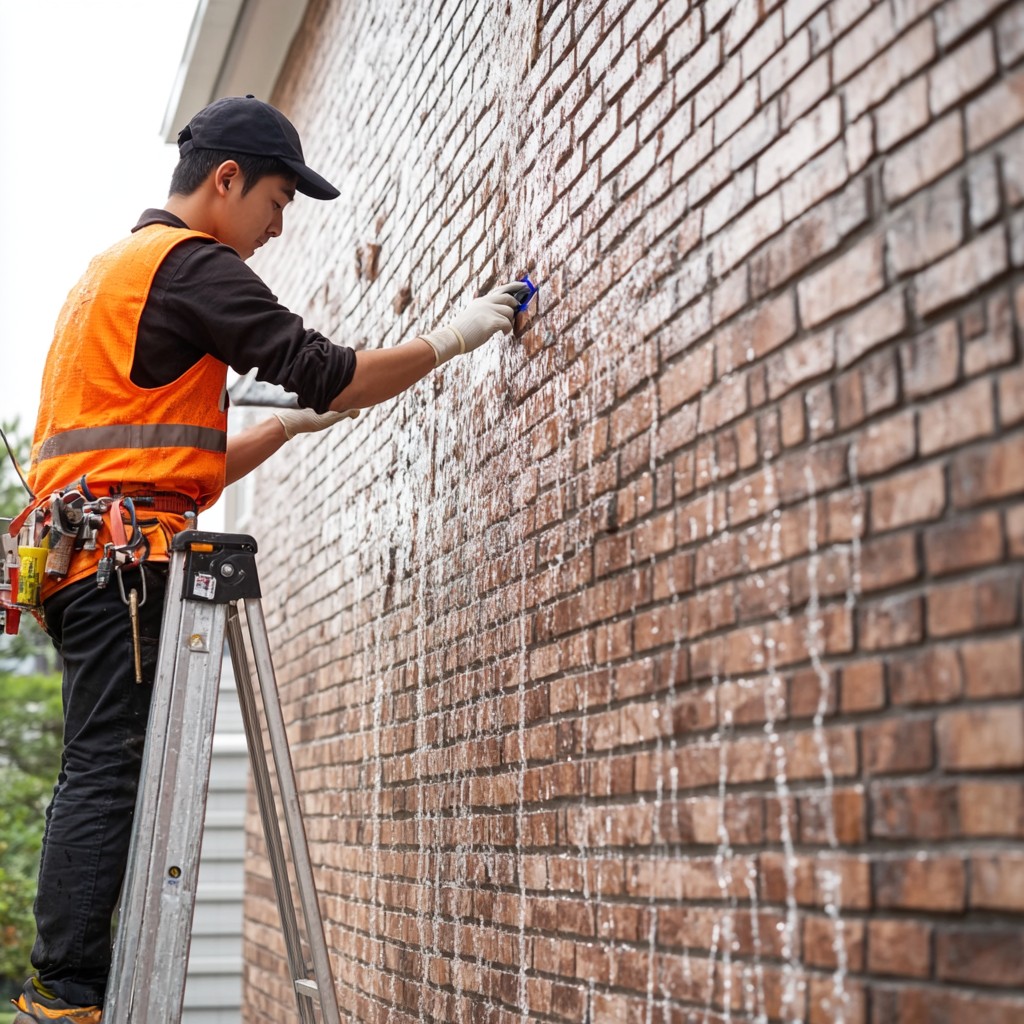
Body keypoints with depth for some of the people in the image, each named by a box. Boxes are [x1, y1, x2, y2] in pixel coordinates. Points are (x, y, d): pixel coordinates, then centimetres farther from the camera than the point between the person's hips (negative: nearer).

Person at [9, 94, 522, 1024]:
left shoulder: (117, 269, 29)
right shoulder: (191, 262, -3)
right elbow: (323, 370, -9)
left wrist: (288, 425, 21)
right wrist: (450, 340, 2)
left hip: (83, 555, 10)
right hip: (127, 557, -10)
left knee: (97, 779, 6)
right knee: (110, 777, -12)